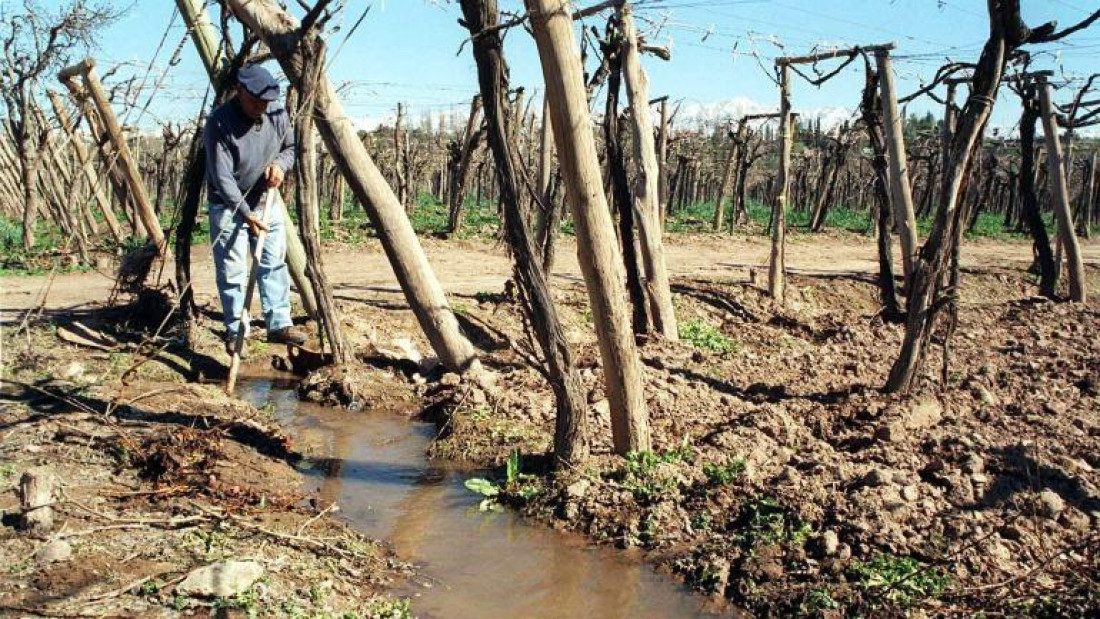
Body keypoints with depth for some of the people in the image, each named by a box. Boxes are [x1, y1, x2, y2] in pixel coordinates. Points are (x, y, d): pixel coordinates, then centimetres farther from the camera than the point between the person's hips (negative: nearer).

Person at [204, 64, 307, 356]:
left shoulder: (276, 114, -6)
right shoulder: (219, 123, -22)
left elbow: (291, 147, 10)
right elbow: (222, 177, -24)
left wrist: (280, 164, -13)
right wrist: (246, 214, -30)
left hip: (267, 201, 5)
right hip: (229, 206, -5)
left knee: (274, 263, 7)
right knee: (232, 272, -2)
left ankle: (279, 324, 15)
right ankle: (235, 332, 9)